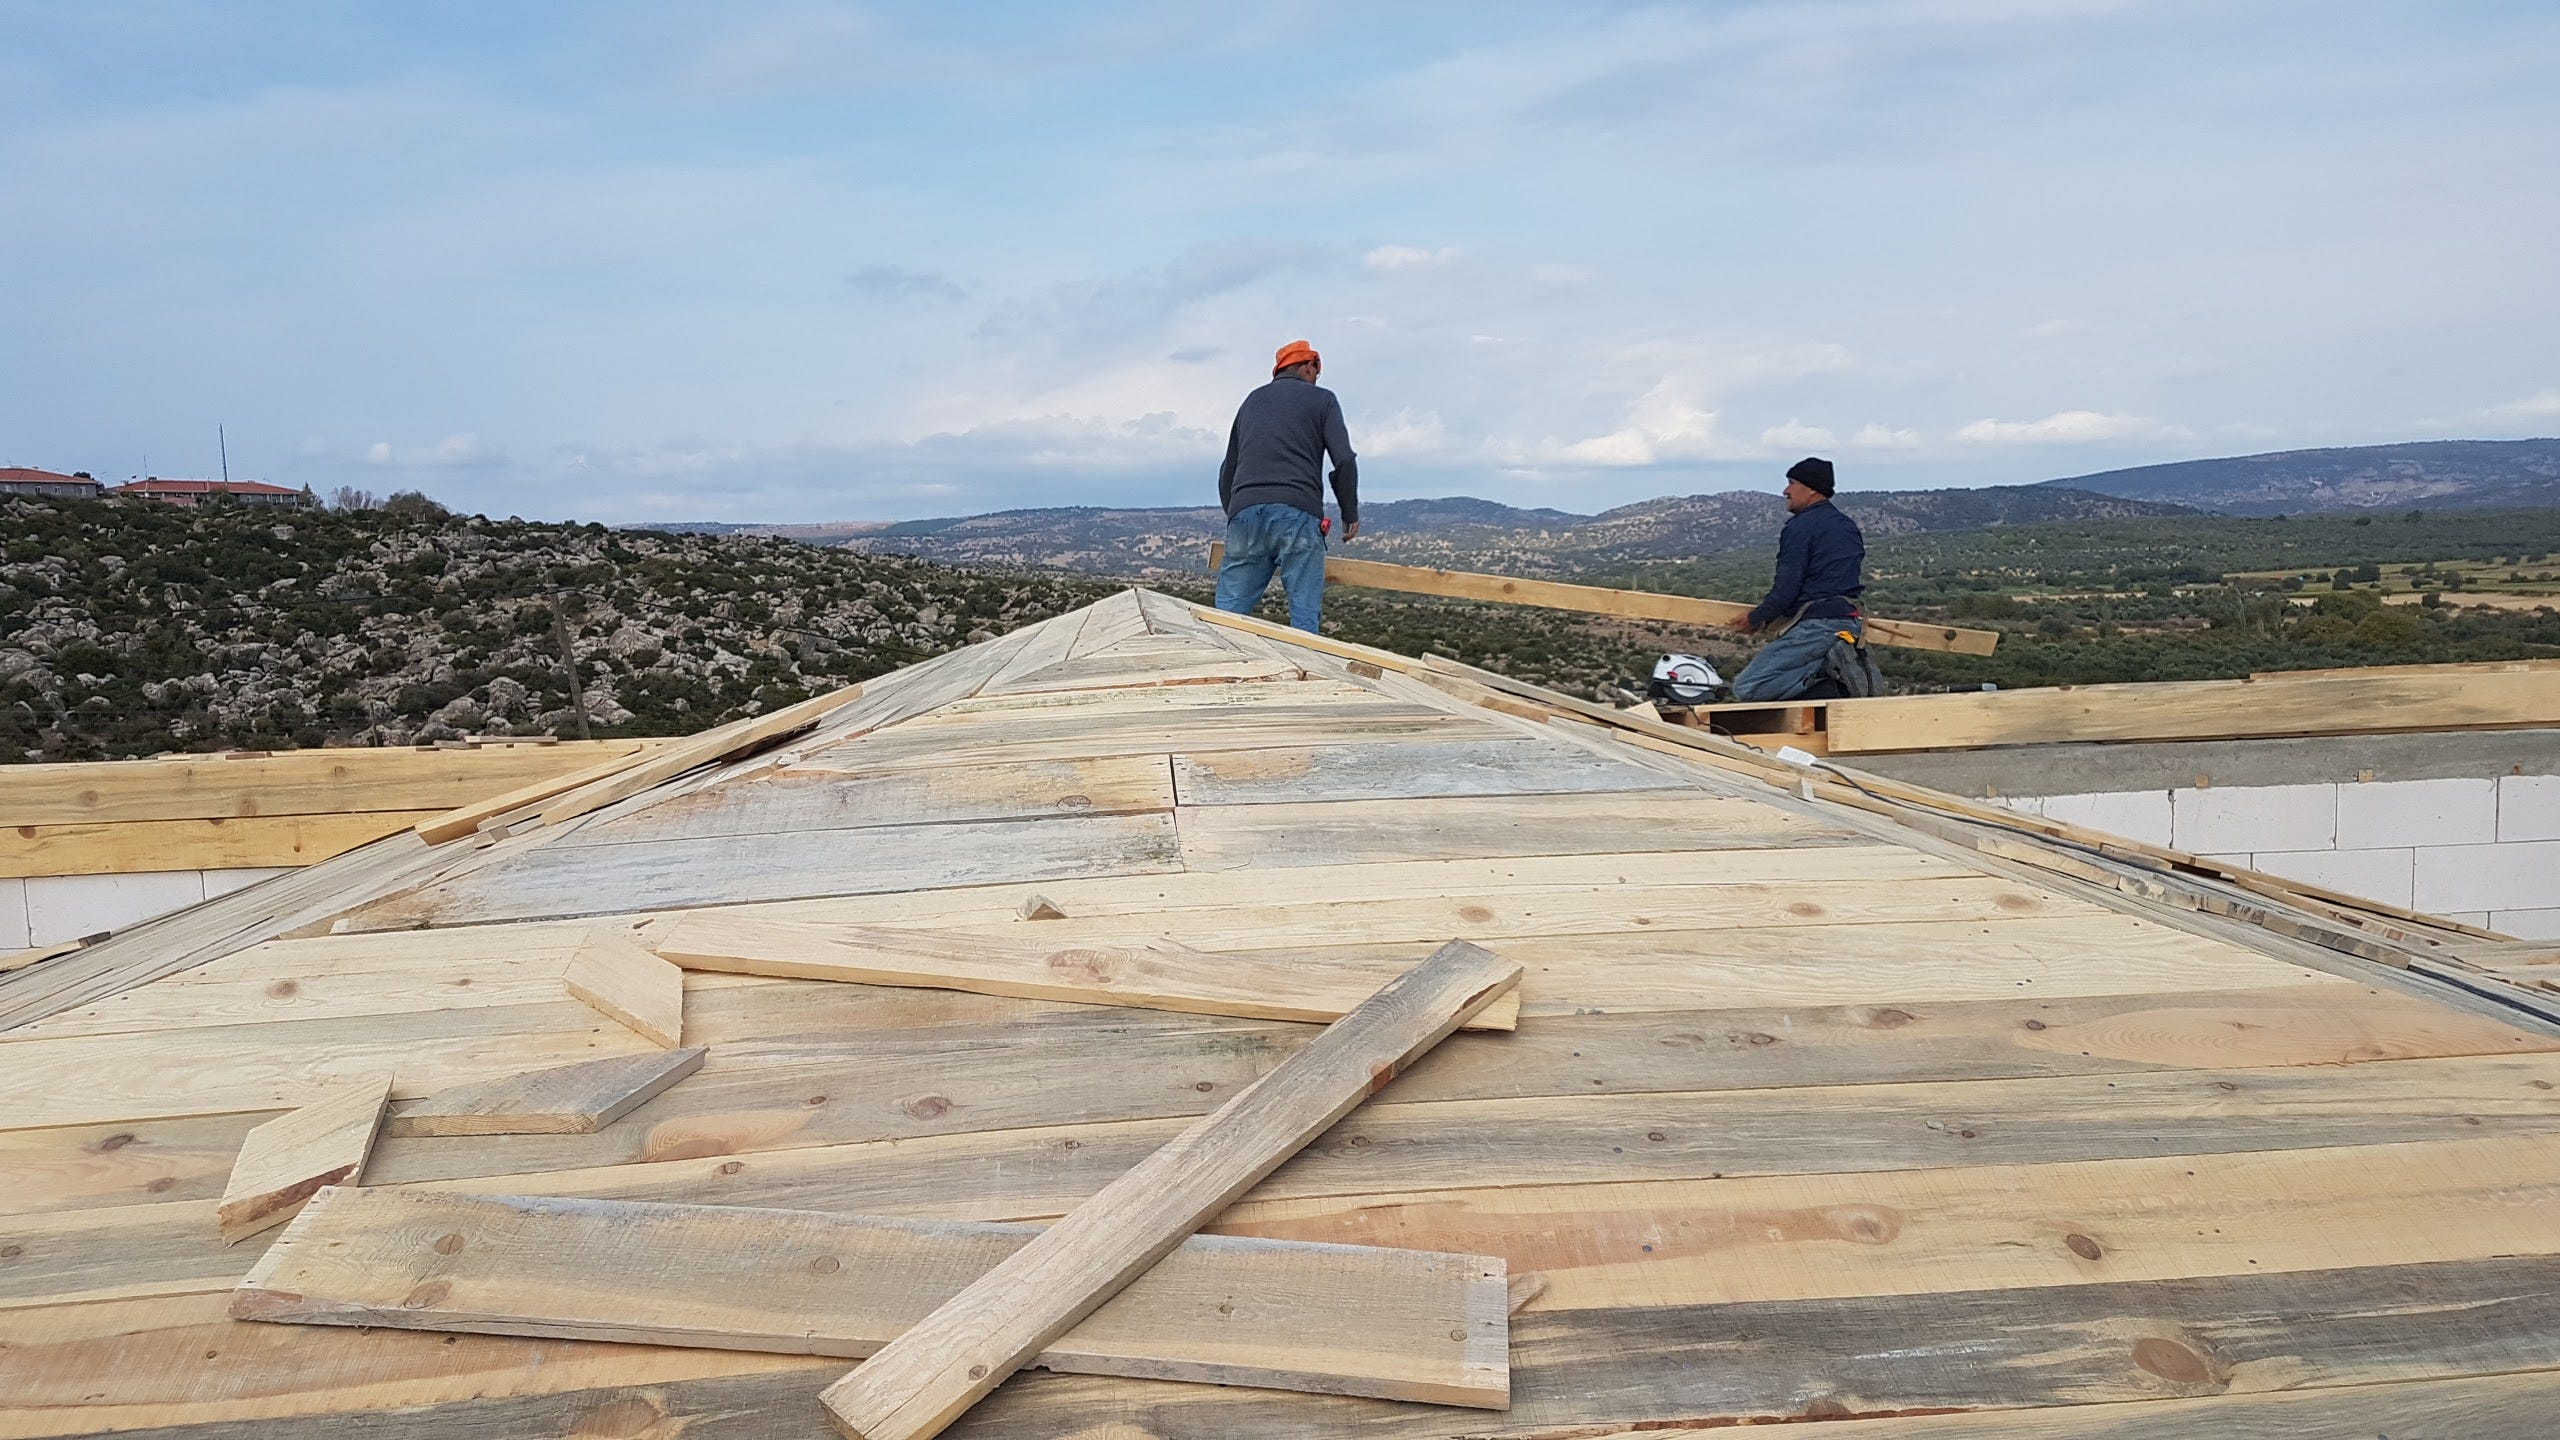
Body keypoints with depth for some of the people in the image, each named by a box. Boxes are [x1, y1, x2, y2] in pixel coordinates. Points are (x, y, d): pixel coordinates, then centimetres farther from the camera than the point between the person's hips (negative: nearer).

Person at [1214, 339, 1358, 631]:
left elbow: (1228, 469, 28)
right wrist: (1350, 514, 11)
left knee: (1228, 613, 3)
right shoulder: (1321, 399, 14)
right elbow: (1344, 460, 1)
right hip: (1298, 514, -4)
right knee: (1305, 616, -2)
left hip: (1245, 512, 4)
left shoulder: (1252, 401, 28)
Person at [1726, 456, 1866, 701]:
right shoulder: (1849, 527, 19)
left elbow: (1786, 590, -12)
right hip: (1851, 623, 9)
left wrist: (1756, 619, 4)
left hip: (1816, 625, -9)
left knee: (1746, 688, -14)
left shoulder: (1799, 527, -7)